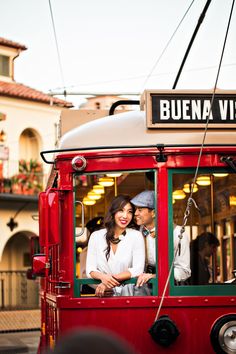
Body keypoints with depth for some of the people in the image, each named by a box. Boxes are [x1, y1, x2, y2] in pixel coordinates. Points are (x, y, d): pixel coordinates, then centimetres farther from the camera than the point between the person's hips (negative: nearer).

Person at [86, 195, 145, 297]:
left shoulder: (136, 236, 4)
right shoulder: (96, 236, 10)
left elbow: (138, 270, -4)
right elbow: (90, 270, 6)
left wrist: (112, 278, -15)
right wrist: (102, 277, -16)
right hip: (103, 293, 1)